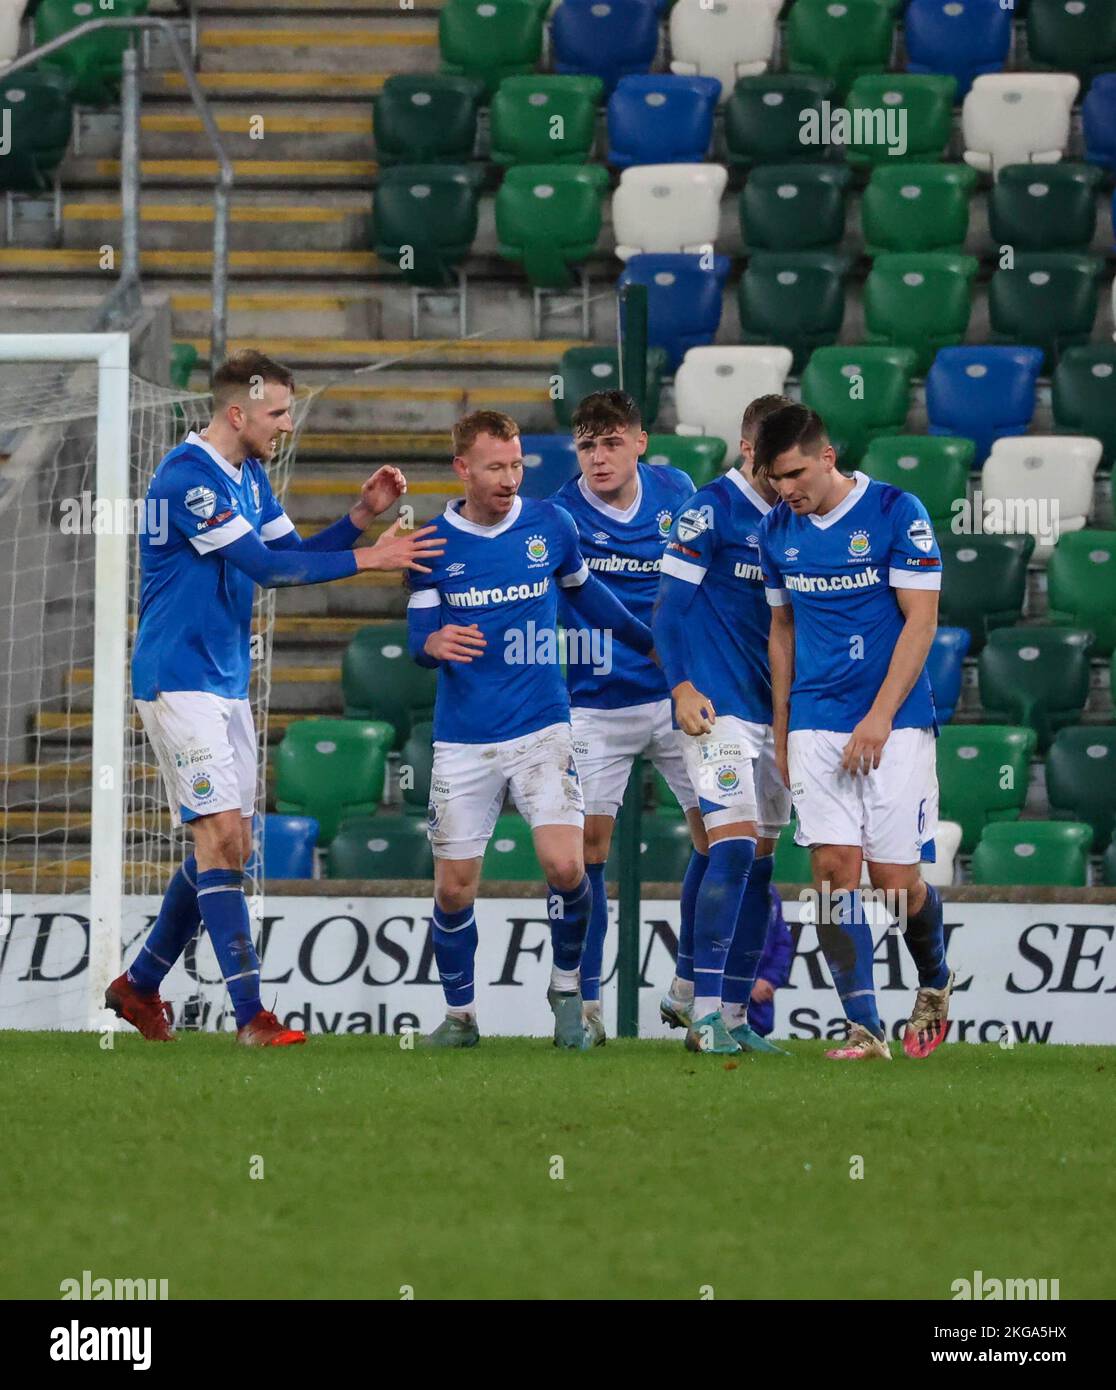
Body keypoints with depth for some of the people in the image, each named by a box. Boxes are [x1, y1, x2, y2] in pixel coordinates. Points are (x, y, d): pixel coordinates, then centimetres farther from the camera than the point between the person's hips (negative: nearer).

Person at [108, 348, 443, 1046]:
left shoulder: (251, 477, 12)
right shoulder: (187, 477, -18)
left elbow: (295, 556, 14)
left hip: (227, 684, 10)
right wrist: (366, 558, -20)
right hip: (179, 680, -10)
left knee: (230, 846, 10)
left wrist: (362, 514, 0)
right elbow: (264, 566, -21)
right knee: (221, 836, -14)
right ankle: (252, 1016, -19)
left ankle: (140, 985, 24)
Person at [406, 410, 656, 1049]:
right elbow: (419, 636, 0)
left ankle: (567, 990, 6)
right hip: (463, 741, 1)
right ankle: (460, 1015, 20)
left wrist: (651, 642, 26)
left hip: (541, 730, 0)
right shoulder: (434, 543, -1)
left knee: (565, 866, -17)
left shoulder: (551, 525, 1)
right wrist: (434, 644, -24)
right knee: (454, 888, 1)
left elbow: (584, 591, 19)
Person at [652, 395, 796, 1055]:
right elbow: (671, 605, -8)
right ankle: (709, 1011, -14)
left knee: (755, 858, 6)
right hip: (719, 706, -7)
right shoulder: (711, 510, -8)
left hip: (774, 710, 7)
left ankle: (692, 993, 13)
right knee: (735, 847, -16)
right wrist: (683, 687, -16)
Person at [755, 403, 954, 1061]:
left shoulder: (897, 512, -8)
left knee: (897, 878, -4)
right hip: (816, 727, 4)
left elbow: (921, 619, -10)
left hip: (895, 725, -4)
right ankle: (865, 1028, -5)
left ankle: (936, 983, 26)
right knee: (834, 870, -8)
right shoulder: (778, 531, 8)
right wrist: (781, 730, 16)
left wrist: (879, 717, -16)